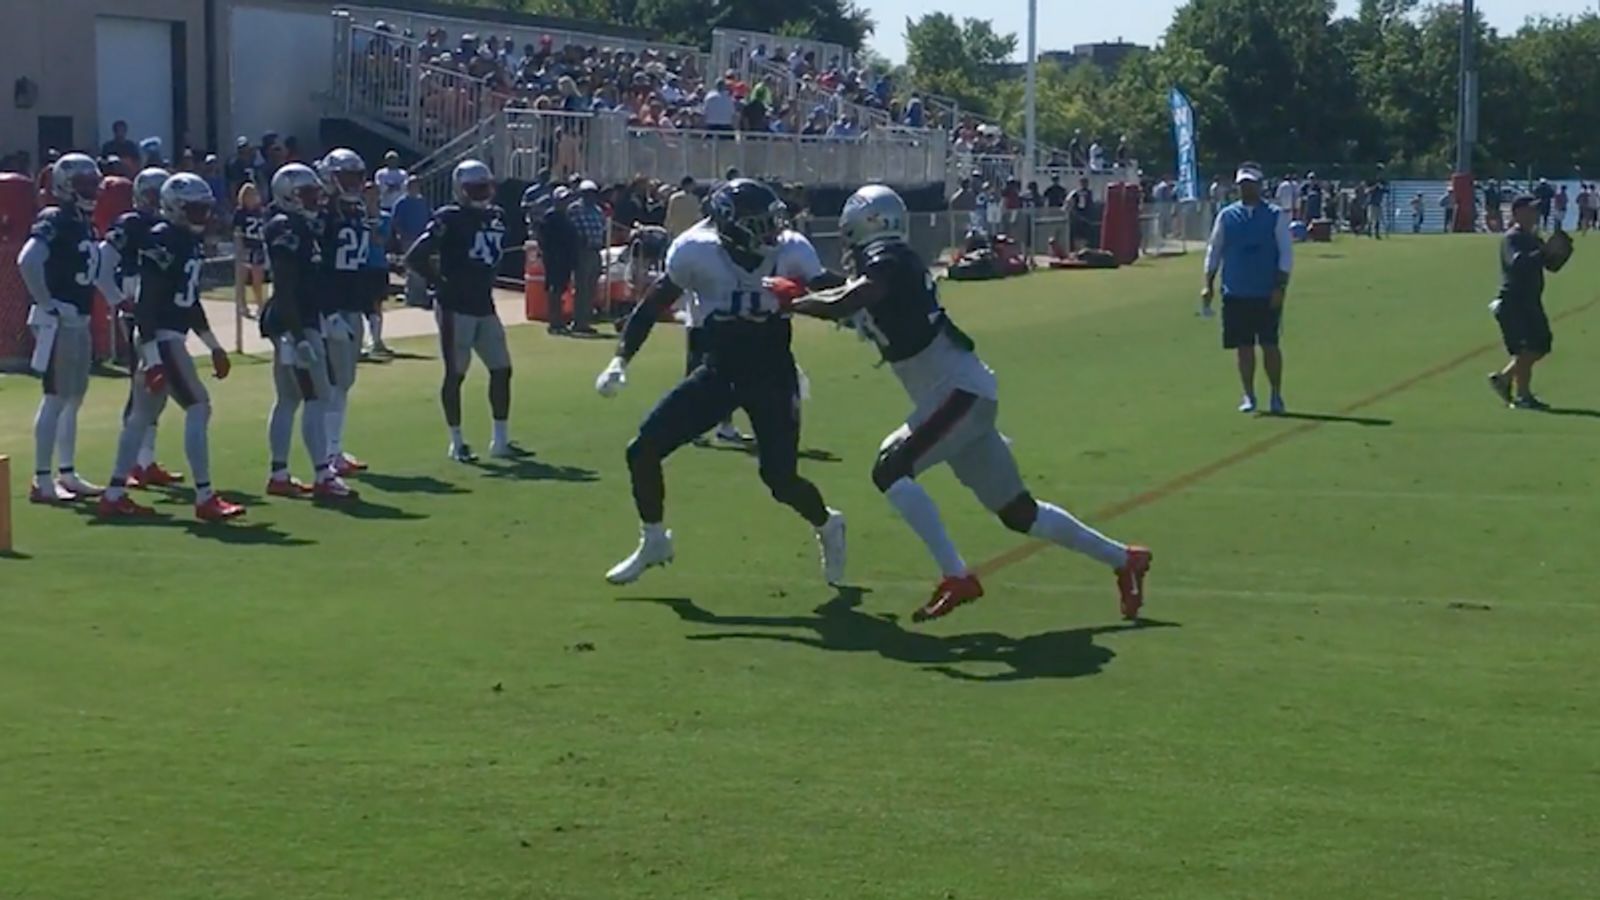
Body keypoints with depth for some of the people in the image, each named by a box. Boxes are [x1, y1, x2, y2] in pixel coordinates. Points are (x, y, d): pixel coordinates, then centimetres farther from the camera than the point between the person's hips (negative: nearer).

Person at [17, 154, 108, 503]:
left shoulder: (84, 224, 15)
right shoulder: (54, 221, -14)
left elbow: (99, 271, 24)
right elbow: (27, 261, -27)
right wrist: (47, 304, -20)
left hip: (79, 321, 9)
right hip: (58, 322, -9)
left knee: (74, 398, 14)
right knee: (56, 398, -8)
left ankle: (67, 474, 22)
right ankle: (42, 481, -4)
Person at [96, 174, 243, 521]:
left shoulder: (192, 242, 13)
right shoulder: (161, 242, -16)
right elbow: (146, 303, -20)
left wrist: (214, 346, 24)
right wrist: (152, 358, -25)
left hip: (171, 338, 10)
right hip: (160, 339, -10)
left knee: (142, 415, 12)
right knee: (198, 407, -11)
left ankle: (115, 495, 18)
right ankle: (205, 498, -9)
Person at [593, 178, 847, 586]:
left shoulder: (790, 252, -17)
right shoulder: (695, 252, -16)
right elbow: (653, 305, -6)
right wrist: (620, 360, -12)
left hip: (772, 376, -2)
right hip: (719, 372, 2)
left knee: (780, 478, -12)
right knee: (643, 450, -5)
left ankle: (827, 527, 24)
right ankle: (653, 542, 20)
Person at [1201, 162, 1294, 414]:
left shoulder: (1275, 216, 0)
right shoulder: (1226, 216, 6)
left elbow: (1286, 254, -1)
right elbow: (1214, 251, 11)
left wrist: (1280, 288, -9)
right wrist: (1208, 285, 4)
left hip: (1267, 295, -2)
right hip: (1235, 294, 2)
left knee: (1270, 345, -2)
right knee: (1244, 346, 4)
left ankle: (1277, 396, 8)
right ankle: (1249, 396, 13)